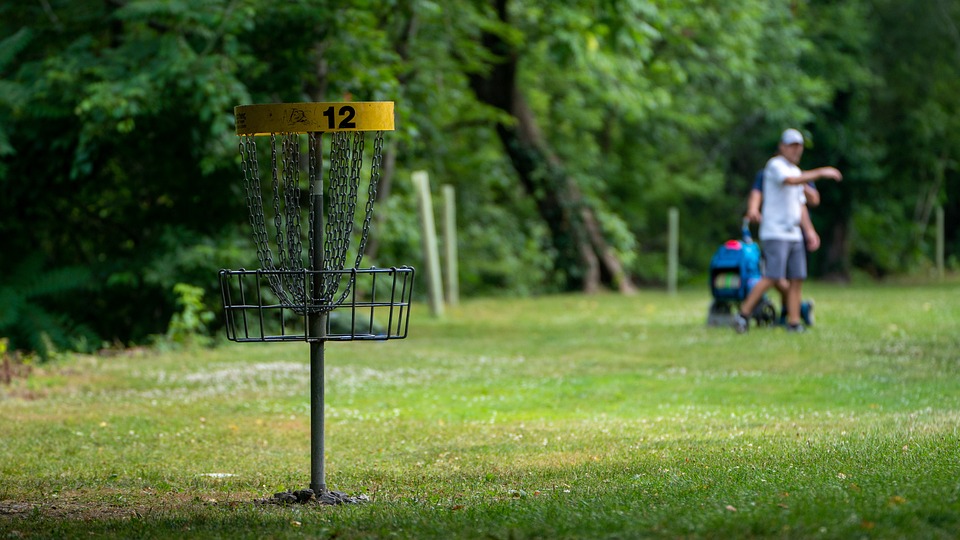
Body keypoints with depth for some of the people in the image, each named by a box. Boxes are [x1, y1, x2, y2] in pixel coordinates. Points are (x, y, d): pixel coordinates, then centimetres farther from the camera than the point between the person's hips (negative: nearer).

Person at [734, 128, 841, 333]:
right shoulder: (775, 165, -6)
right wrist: (821, 173, -28)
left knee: (797, 279, 1)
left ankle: (794, 323, 1)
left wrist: (810, 231, 15)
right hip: (775, 233, -8)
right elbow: (790, 181, -28)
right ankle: (743, 315, -9)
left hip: (794, 234, 8)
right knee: (772, 277, -15)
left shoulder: (796, 171, 20)